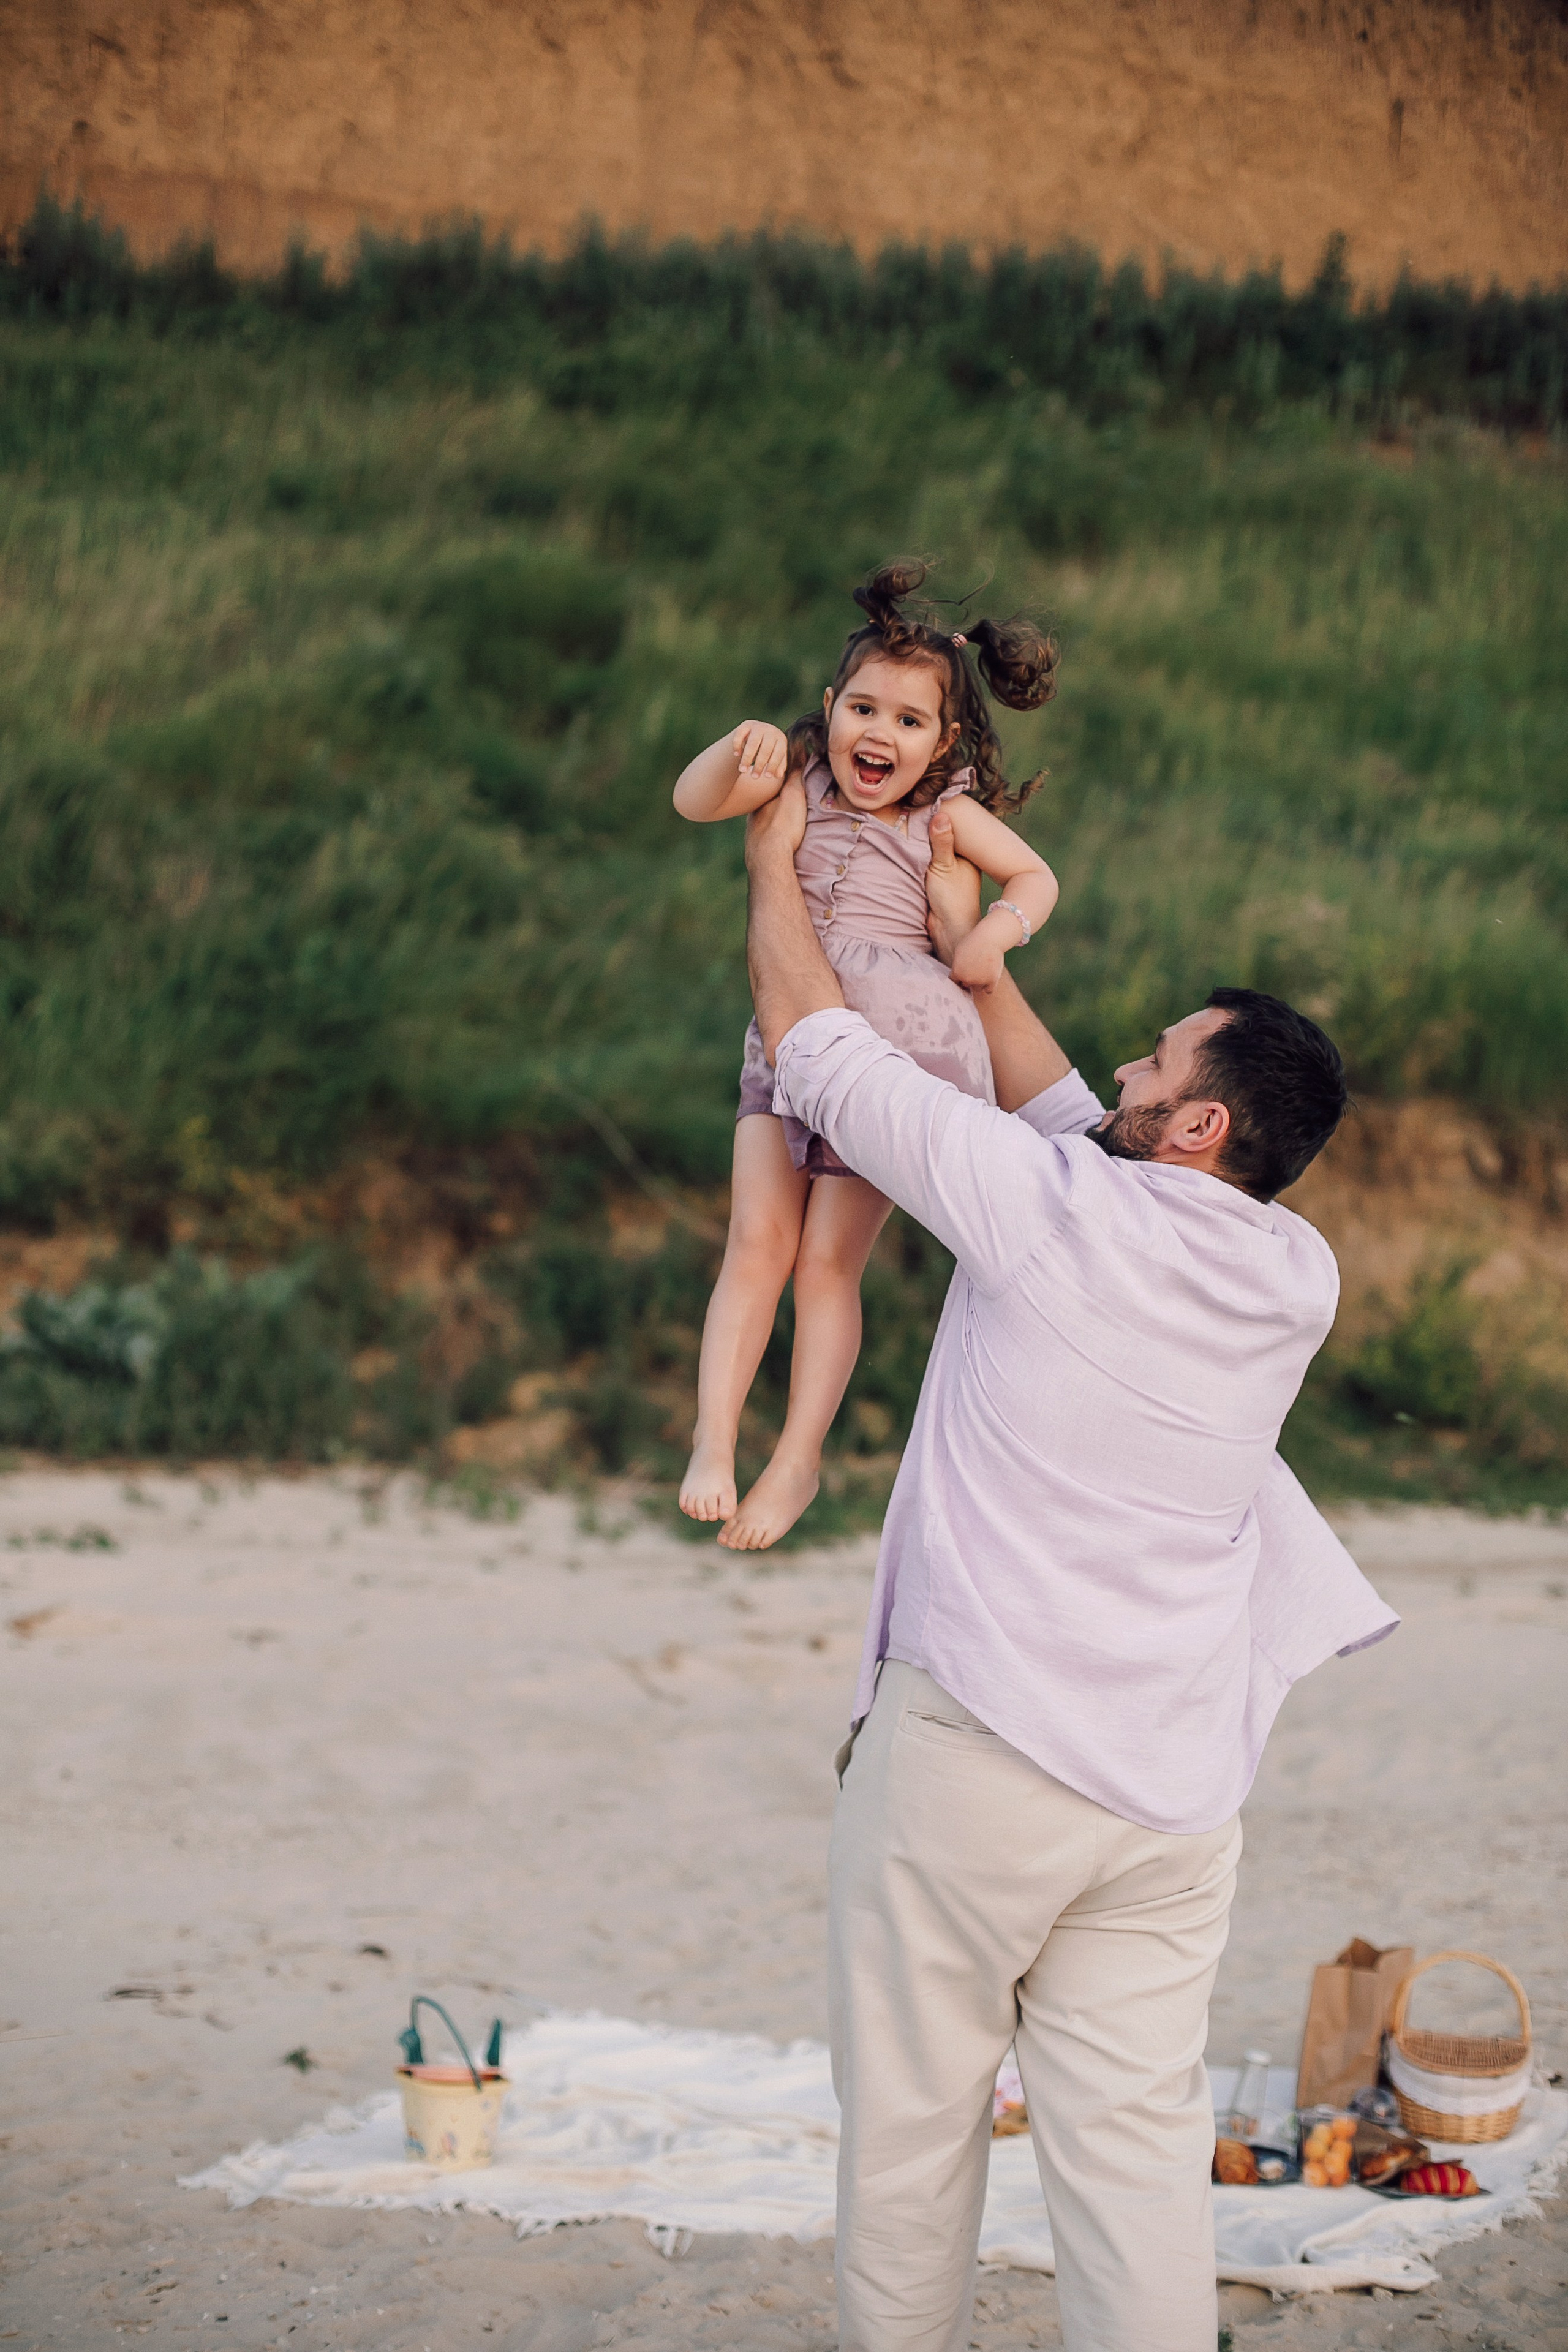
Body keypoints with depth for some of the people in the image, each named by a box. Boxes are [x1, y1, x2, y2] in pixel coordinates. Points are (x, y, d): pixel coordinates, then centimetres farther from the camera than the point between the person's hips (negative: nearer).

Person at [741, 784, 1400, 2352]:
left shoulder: (1048, 1208, -12)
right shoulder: (1299, 1280, 6)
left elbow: (820, 1053, 0)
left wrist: (773, 858, 15)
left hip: (973, 1749, -5)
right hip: (1174, 1785, 5)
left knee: (911, 2121, 8)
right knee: (1138, 2146, 4)